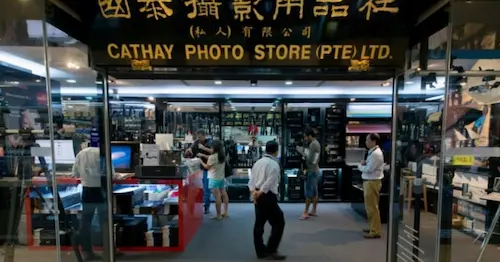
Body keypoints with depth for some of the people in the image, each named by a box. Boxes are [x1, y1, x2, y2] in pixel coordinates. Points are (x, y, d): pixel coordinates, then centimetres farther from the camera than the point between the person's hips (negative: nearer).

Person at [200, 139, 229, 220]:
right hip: (221, 178, 8)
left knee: (217, 196, -4)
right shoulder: (222, 155, 3)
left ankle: (218, 215, 4)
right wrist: (203, 155, 21)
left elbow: (207, 167, -7)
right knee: (224, 194, 12)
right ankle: (225, 213, 21)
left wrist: (201, 161, 9)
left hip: (214, 179, -8)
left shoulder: (212, 157, -20)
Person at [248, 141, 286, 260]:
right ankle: (271, 250, 6)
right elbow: (269, 182, -19)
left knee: (259, 223, 14)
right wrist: (259, 193, -16)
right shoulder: (274, 164, -10)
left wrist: (253, 191, -7)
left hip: (258, 196, 8)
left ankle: (261, 251, 23)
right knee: (279, 222, 4)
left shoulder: (258, 162, 12)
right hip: (267, 196, -8)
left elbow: (251, 178, 4)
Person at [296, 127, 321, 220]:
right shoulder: (315, 143, 13)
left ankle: (305, 213, 0)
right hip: (314, 170, 10)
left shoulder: (313, 144, -19)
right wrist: (304, 151, 1)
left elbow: (310, 159, -23)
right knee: (314, 191, 13)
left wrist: (302, 152, -14)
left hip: (312, 171, -10)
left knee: (309, 192, -5)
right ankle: (314, 210, 21)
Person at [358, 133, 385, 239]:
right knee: (369, 206, 19)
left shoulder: (376, 153, -19)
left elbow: (369, 169, -22)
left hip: (372, 182, -10)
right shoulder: (372, 152, 14)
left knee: (372, 207, -3)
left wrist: (360, 166, -4)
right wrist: (363, 164, -1)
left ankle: (375, 231, 7)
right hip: (368, 182, 10)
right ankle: (372, 227, 31)